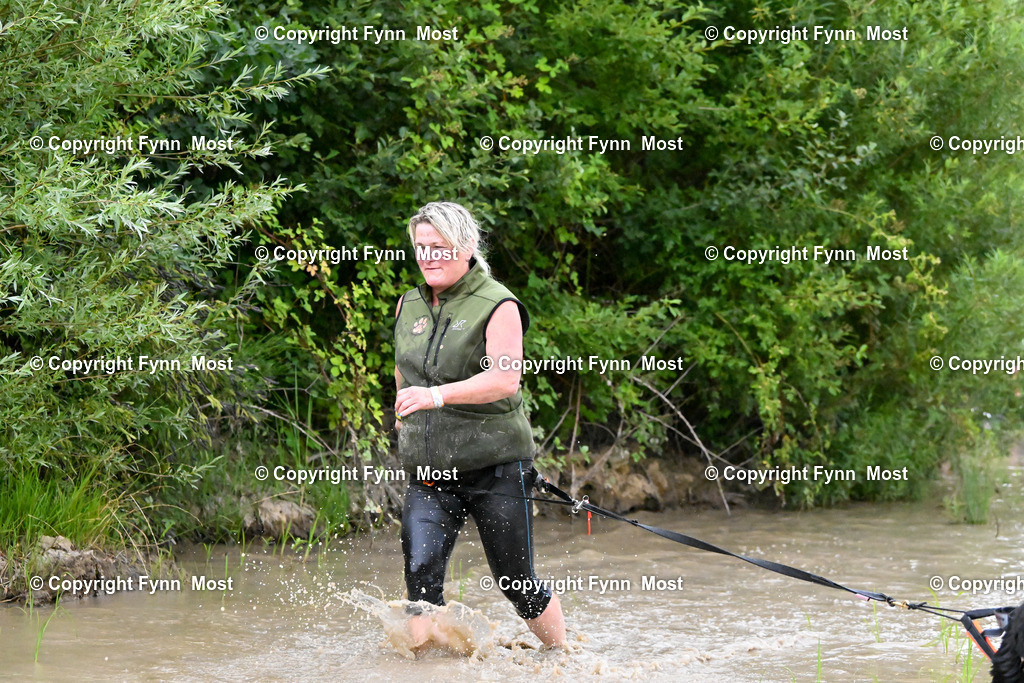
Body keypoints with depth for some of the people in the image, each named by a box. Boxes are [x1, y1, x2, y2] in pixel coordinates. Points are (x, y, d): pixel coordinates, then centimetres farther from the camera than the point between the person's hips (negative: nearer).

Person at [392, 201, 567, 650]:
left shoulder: (497, 306, -8)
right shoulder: (409, 305, 11)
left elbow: (505, 379, -21)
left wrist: (437, 396, -32)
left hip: (495, 466, -5)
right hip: (429, 473, 5)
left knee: (517, 584, 3)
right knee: (421, 575, -13)